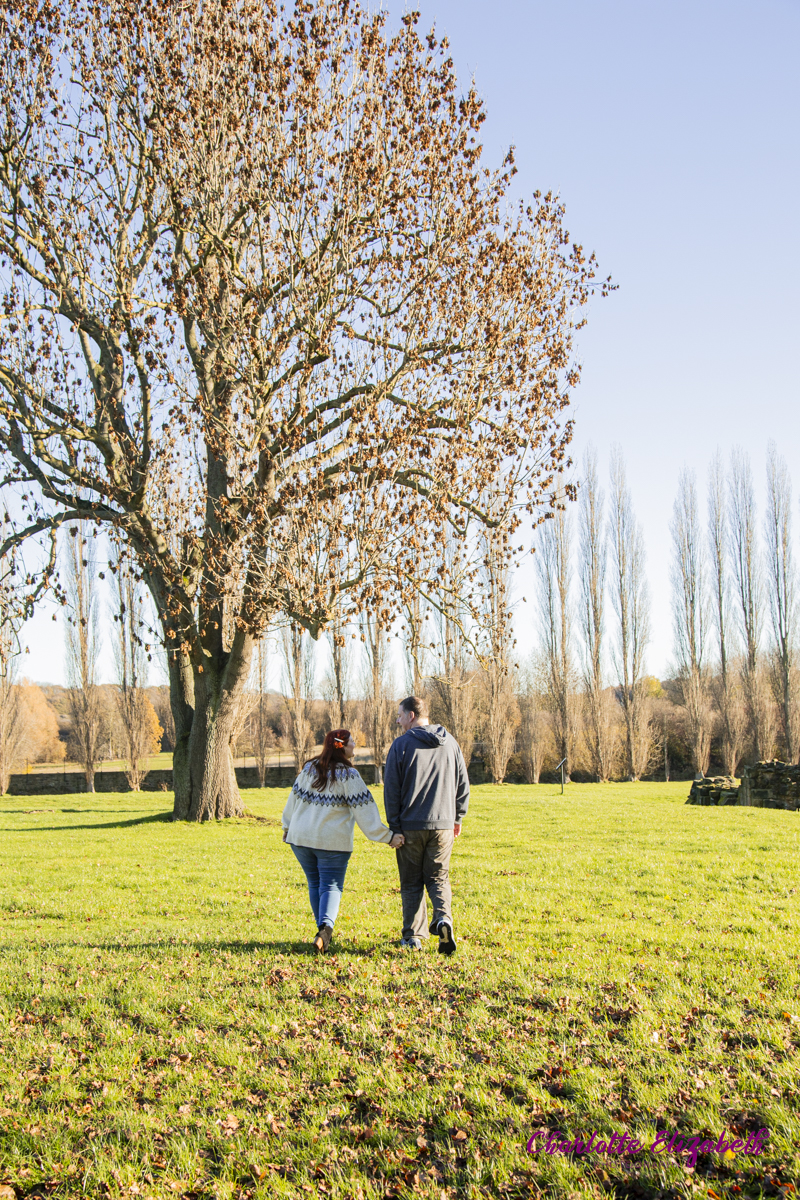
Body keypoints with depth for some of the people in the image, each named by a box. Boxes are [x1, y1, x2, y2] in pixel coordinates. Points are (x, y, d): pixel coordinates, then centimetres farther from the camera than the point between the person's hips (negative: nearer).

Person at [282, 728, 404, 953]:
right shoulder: (348, 775, -9)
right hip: (332, 841, -4)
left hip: (301, 837, 5)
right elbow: (364, 810, -11)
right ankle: (325, 927, -22)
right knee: (331, 886, 0)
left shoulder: (309, 769, 7)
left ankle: (323, 930, 19)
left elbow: (295, 798, 16)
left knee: (315, 884, 16)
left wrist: (287, 826, 31)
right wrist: (387, 836, -9)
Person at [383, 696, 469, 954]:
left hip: (410, 826, -2)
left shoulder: (401, 745, -6)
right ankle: (444, 919, -13)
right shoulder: (450, 743, 6)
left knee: (412, 883, 10)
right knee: (439, 878, 12)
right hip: (442, 824, 3)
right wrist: (457, 818, 19)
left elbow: (391, 789, -7)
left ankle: (413, 937, 10)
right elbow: (462, 785, 10)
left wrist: (394, 826, -1)